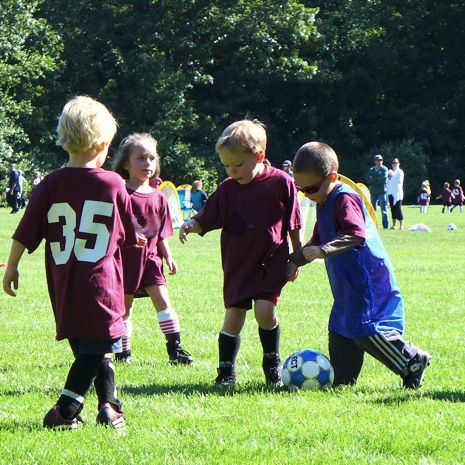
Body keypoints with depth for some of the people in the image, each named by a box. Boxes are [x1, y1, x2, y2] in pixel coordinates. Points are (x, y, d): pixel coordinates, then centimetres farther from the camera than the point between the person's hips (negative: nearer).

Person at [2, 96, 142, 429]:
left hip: (64, 285, 4)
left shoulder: (50, 185, 0)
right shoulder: (113, 184, -3)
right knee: (96, 346, -2)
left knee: (91, 348, 14)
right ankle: (65, 410, -9)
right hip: (101, 282, -4)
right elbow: (130, 236, 8)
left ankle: (109, 407, 14)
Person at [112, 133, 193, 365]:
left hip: (150, 257, 4)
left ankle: (175, 347, -7)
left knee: (162, 300, -7)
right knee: (124, 306, 6)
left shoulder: (158, 197, 7)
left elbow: (161, 233, 13)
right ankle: (123, 351, 16)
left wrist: (168, 257, 9)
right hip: (126, 257, -3)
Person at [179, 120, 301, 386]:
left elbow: (293, 226, 2)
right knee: (233, 316, 1)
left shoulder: (281, 183, -7)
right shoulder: (228, 188, 0)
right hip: (237, 263, 3)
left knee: (265, 310, -17)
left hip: (271, 261, -3)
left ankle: (272, 362, 5)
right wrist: (191, 224, -22)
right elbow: (208, 219, 0)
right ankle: (226, 371, 13)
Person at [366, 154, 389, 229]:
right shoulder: (371, 170, 13)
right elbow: (368, 180, 1)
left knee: (384, 210, -9)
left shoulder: (384, 169, 1)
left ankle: (386, 226, -9)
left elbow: (384, 179, -12)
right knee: (373, 210, 8)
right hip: (373, 192, 5)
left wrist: (373, 179, -3)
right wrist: (378, 179, -11)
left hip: (382, 191, -5)